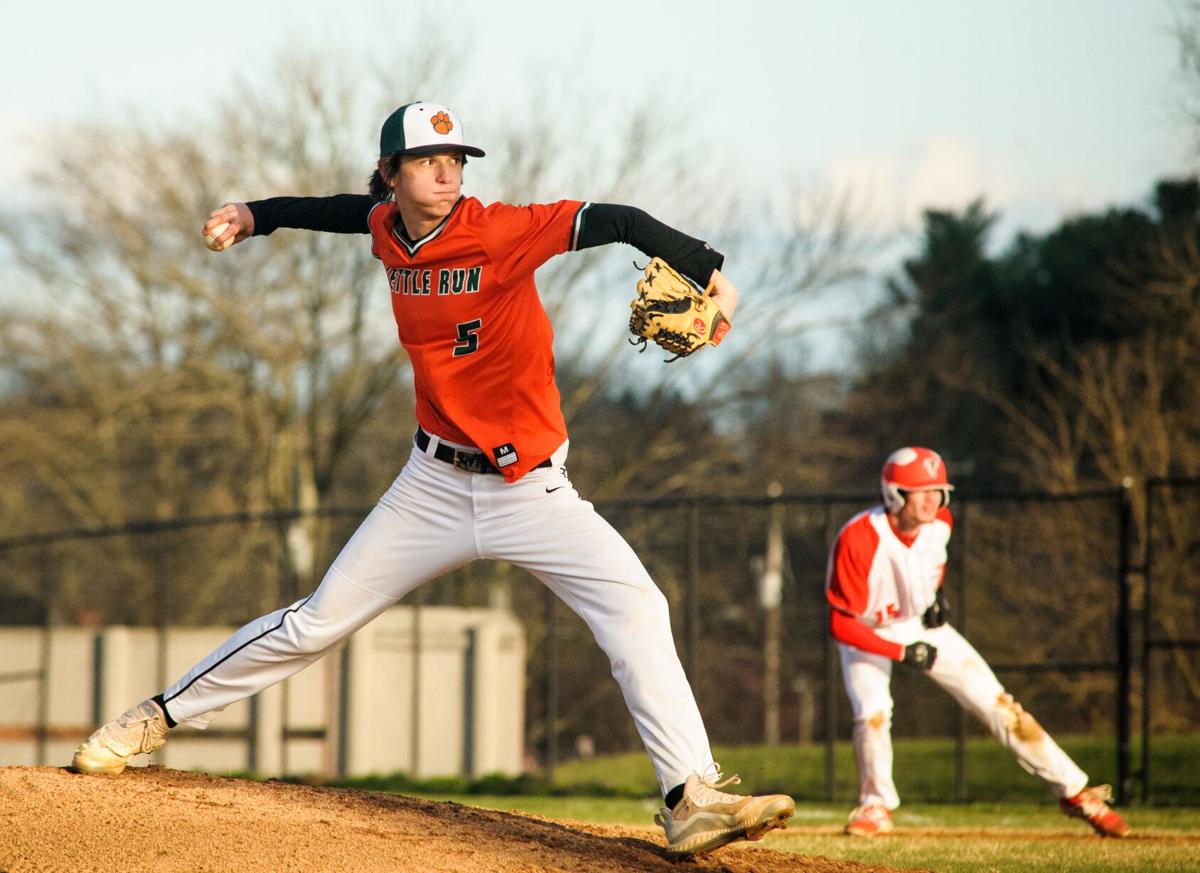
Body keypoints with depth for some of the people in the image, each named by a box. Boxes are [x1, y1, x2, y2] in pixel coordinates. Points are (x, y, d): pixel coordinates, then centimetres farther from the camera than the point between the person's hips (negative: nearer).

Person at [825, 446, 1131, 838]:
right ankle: (875, 806, 1)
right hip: (867, 634, -3)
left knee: (996, 703, -4)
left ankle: (1075, 791, 0)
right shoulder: (858, 541, -34)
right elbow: (841, 625, -30)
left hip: (923, 625, 3)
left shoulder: (939, 523, -16)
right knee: (872, 713, -26)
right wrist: (903, 653, -31)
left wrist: (935, 593, -4)